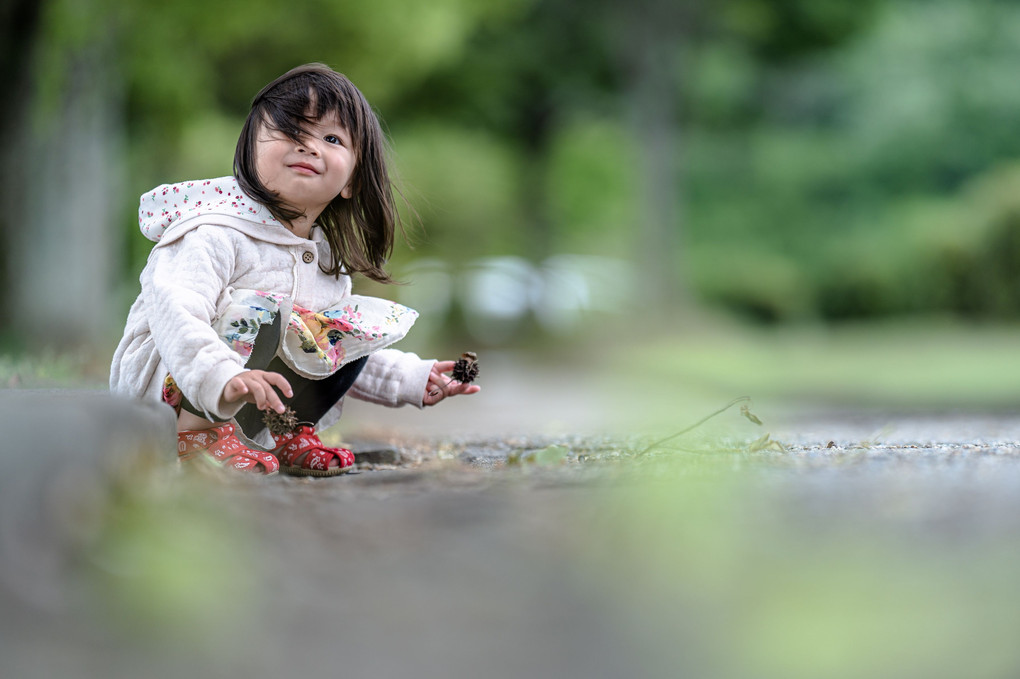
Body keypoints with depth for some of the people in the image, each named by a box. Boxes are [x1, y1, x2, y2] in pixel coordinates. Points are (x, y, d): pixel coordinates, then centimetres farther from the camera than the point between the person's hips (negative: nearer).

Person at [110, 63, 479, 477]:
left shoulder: (327, 256, 9)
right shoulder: (215, 233, -19)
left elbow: (338, 353, 21)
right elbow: (173, 311, -34)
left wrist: (416, 380, 12)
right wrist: (221, 379, -50)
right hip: (165, 379, -8)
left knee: (357, 327, 2)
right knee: (259, 314, -32)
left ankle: (284, 434, 5)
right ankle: (198, 433, -21)